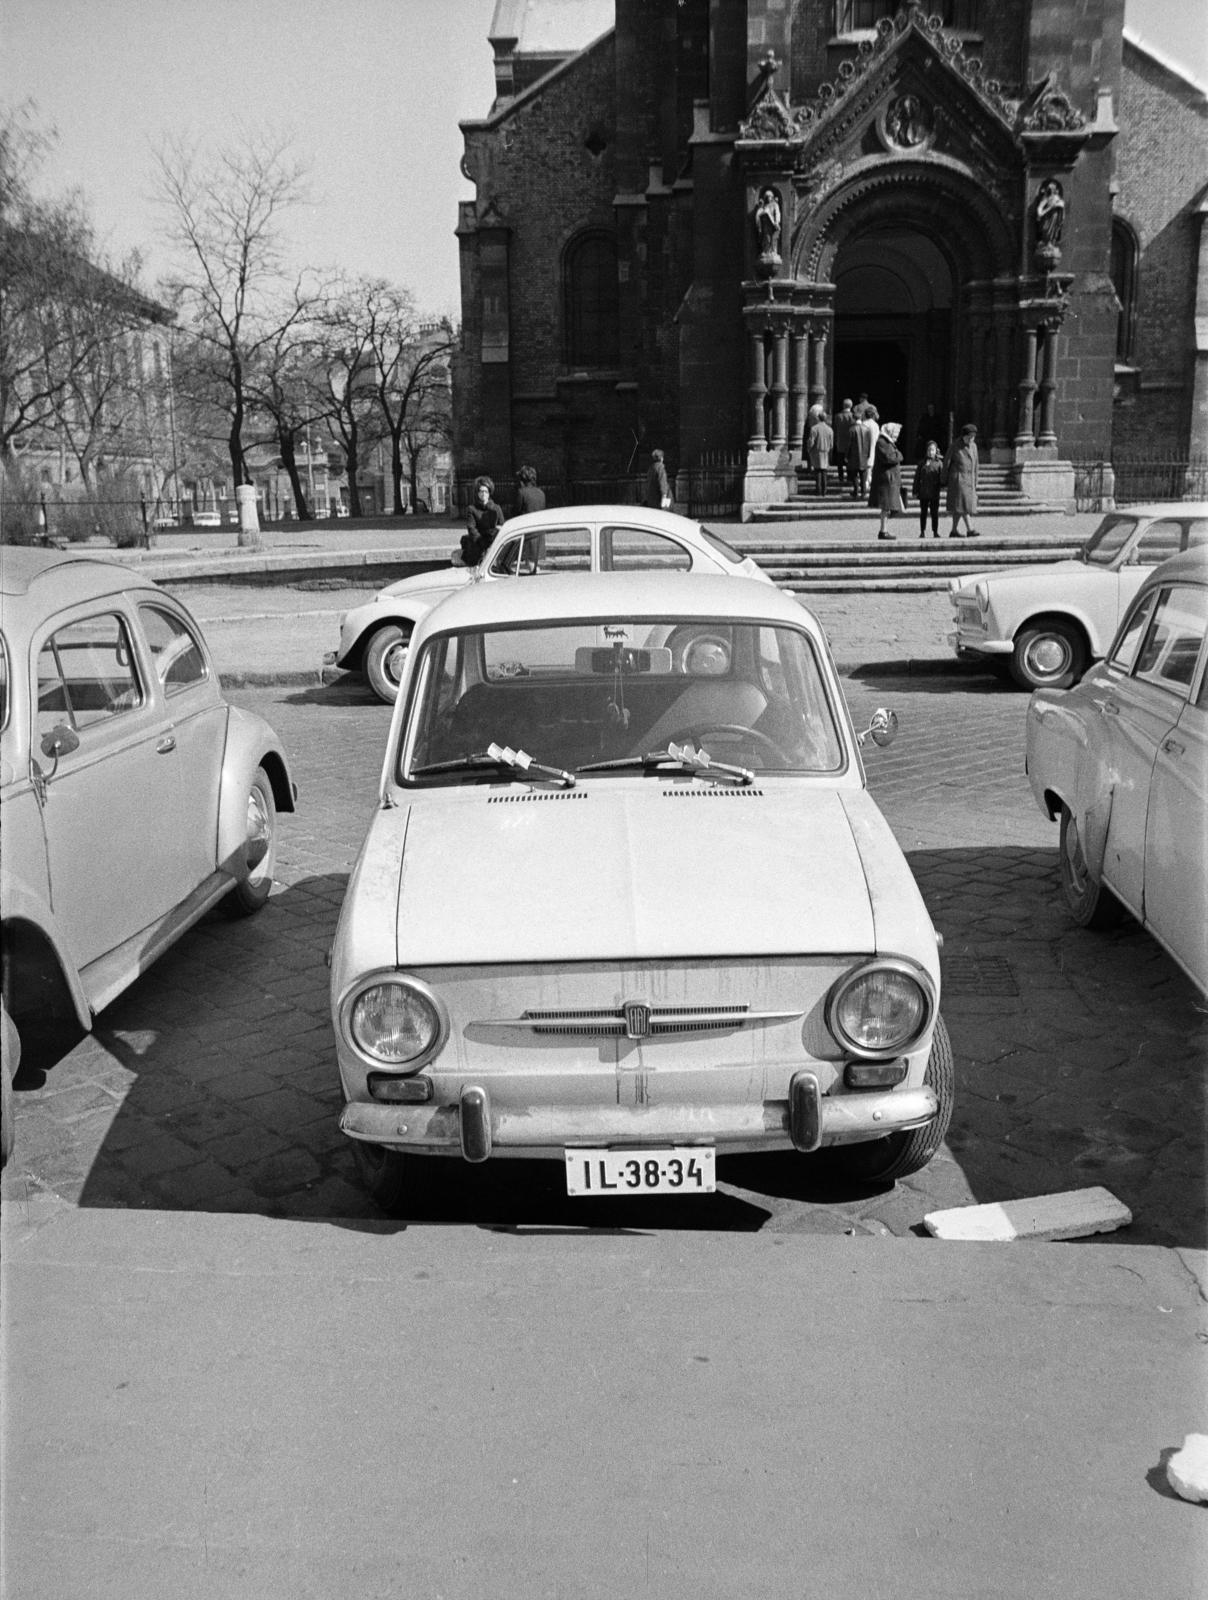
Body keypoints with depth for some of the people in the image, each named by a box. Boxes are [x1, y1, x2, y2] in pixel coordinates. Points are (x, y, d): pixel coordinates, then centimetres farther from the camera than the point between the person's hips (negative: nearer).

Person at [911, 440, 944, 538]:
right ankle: (922, 532, 15)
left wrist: (942, 484, -17)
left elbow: (942, 476, 0)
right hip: (923, 492, 1)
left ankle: (935, 531, 10)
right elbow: (917, 478, 5)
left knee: (934, 512, 3)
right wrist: (915, 491, 2)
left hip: (934, 493, -1)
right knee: (923, 512, 8)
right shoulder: (922, 463, 4)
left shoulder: (939, 463, 1)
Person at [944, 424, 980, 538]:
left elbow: (975, 464, 14)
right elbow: (946, 462, -2)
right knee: (962, 503, -13)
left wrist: (975, 482, 12)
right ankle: (970, 529, -17)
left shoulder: (973, 446, 9)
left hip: (969, 479, 6)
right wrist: (945, 480, 0)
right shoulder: (954, 446, -8)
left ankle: (954, 531, 8)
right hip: (957, 478, -6)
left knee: (959, 506, 5)